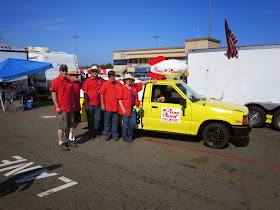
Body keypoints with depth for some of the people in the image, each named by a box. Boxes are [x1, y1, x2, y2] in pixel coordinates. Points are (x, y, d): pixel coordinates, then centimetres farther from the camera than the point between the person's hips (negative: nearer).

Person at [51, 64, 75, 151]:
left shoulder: (69, 81, 14)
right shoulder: (55, 81, -8)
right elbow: (53, 95, -12)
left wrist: (72, 104, 17)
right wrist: (57, 107, -17)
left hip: (69, 108, 7)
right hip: (61, 108, -7)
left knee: (68, 125, 13)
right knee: (61, 126, -3)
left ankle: (67, 141, 25)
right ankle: (60, 143, 7)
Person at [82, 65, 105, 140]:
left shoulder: (101, 80, 6)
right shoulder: (88, 80, -3)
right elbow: (85, 92, -4)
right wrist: (86, 104, -9)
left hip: (98, 104, 3)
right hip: (90, 104, -3)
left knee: (97, 119, 10)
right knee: (90, 120, 8)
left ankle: (95, 132, 29)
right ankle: (91, 134, 20)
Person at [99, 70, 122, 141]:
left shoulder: (119, 84, 7)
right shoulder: (105, 84, 2)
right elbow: (102, 95, 1)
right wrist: (102, 105, -6)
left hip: (116, 107, 2)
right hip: (107, 107, -1)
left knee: (115, 122, 9)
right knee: (107, 122, 7)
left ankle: (114, 134, 21)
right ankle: (107, 135, 20)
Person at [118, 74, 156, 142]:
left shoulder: (134, 87, 11)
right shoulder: (122, 88, -5)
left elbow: (141, 83, 24)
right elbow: (119, 99, -7)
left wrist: (150, 81, 22)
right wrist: (122, 108, -14)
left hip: (133, 108, 5)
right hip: (125, 109, -5)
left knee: (133, 123, 7)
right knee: (125, 124, 1)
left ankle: (130, 136, 24)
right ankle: (125, 137, 16)